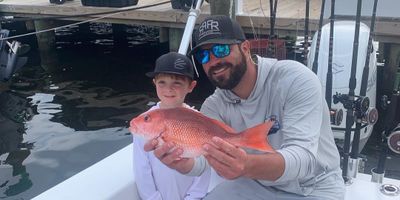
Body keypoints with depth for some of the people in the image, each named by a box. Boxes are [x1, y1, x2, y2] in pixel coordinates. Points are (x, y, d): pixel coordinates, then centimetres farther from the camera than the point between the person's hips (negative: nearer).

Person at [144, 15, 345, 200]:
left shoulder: (295, 78, -25)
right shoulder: (214, 106, -9)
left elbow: (303, 157, -36)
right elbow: (198, 157, -24)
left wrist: (247, 166, -55)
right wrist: (181, 161, -49)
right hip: (257, 183, 5)